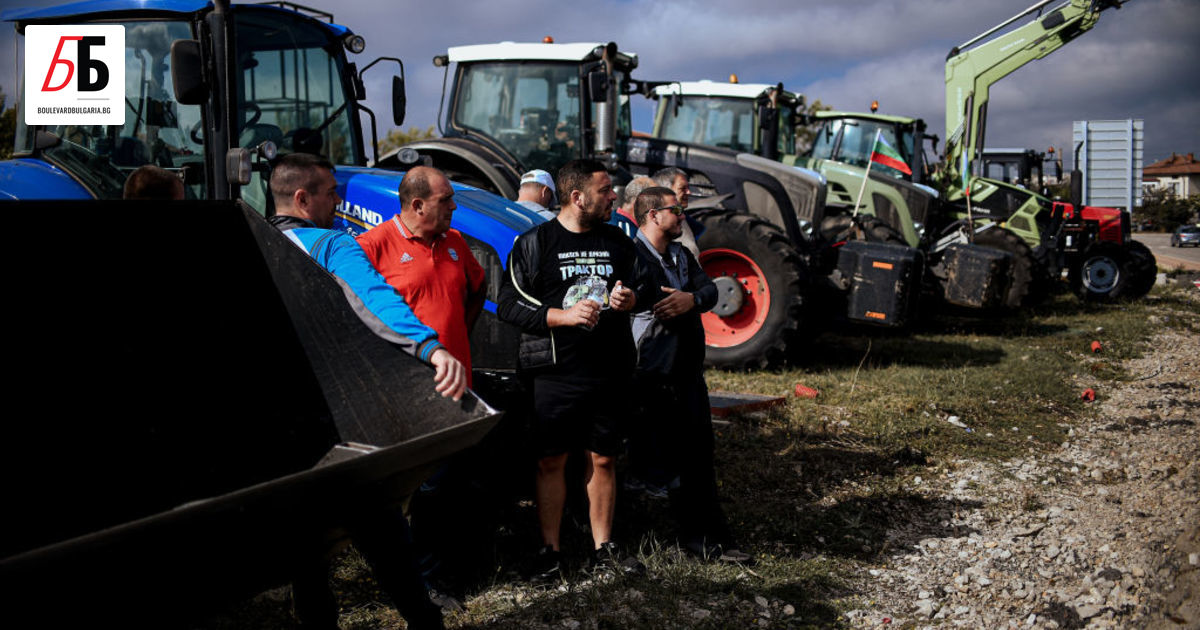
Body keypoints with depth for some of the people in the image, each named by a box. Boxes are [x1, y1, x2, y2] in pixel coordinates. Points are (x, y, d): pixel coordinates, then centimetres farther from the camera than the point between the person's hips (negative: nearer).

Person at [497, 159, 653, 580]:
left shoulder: (617, 241, 11)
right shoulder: (534, 243, -3)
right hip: (556, 373, -4)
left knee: (603, 459, 10)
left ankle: (604, 546, 22)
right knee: (551, 461, 2)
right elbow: (507, 304, -6)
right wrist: (562, 316, -17)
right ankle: (550, 549, 14)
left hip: (610, 371, 4)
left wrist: (631, 298, -3)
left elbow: (643, 283, 22)